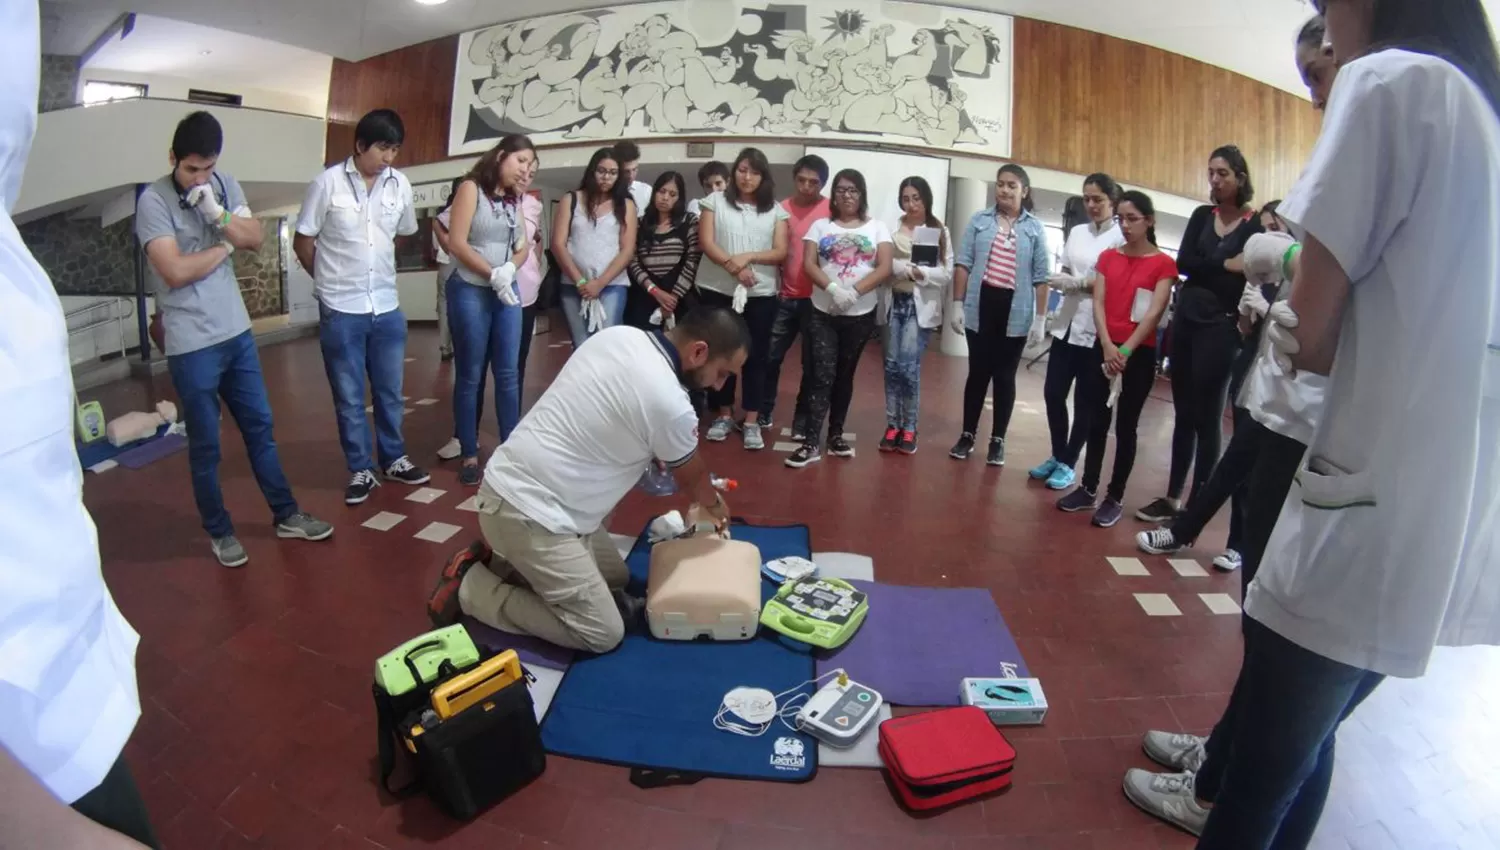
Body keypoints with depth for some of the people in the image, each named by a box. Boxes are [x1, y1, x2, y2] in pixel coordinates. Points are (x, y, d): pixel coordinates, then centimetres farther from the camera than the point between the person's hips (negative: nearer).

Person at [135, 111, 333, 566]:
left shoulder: (226, 186, 5)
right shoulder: (153, 201, -12)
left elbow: (255, 239, 1)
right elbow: (176, 271, -19)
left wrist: (218, 214, -16)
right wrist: (226, 246, -6)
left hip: (237, 332, 5)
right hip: (191, 345, -5)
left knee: (260, 427, 14)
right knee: (205, 445, 7)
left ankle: (286, 515, 26)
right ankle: (219, 532, 22)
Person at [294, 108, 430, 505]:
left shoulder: (400, 185, 1)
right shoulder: (328, 183, -8)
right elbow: (303, 242, 1)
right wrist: (333, 279, 9)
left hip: (387, 307, 3)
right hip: (340, 310, -3)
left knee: (390, 391, 14)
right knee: (349, 397, 7)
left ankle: (394, 458, 29)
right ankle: (361, 470, 19)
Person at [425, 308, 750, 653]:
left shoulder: (618, 335, 1)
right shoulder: (670, 403, -22)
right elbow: (693, 477, 0)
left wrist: (651, 453, 17)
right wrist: (715, 505, 21)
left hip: (517, 482, 9)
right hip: (526, 511, -9)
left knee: (616, 578, 19)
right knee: (603, 634, -4)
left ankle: (497, 563, 18)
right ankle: (470, 588, 2)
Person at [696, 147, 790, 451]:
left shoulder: (775, 209, 7)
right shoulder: (715, 201, 5)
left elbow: (781, 252, 0)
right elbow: (706, 242, -4)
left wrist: (748, 257, -16)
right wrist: (732, 265, -19)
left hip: (761, 294, 0)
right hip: (717, 290, 0)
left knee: (755, 356, 2)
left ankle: (751, 422, 10)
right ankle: (723, 414, 22)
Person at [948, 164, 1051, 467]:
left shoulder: (1035, 228, 2)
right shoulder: (979, 220, 4)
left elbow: (1040, 277, 1)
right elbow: (963, 264, 2)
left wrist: (1040, 319, -3)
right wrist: (957, 304, -4)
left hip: (1016, 312, 0)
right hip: (980, 308, 1)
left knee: (1005, 376, 7)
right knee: (978, 373, 8)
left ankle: (998, 440, 17)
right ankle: (968, 434, 19)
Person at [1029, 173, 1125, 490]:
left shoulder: (1121, 238, -6)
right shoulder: (1076, 232, 12)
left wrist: (1078, 283, -18)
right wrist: (1060, 281, -4)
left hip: (1096, 330, -5)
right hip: (1067, 323, 6)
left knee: (1086, 401, 5)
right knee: (1053, 393, 6)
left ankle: (1068, 464, 15)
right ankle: (1057, 456, 22)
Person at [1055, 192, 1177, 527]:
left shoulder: (1163, 264, -3)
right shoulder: (1108, 257, 9)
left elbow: (1154, 313, -10)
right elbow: (1098, 303, 0)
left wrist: (1126, 351, -18)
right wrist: (1108, 346, -13)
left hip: (1140, 353, -3)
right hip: (1104, 348, 4)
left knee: (1126, 426, 3)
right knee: (1097, 422, 8)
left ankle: (1115, 497, 11)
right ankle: (1088, 490, 17)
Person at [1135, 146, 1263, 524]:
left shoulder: (1256, 225, -3)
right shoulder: (1201, 216, 10)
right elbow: (1183, 263, -3)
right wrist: (1226, 266, -14)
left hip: (1220, 327, -5)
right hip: (1186, 319, 5)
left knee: (1207, 417, -1)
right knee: (1183, 413, 10)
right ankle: (1173, 497, 18)